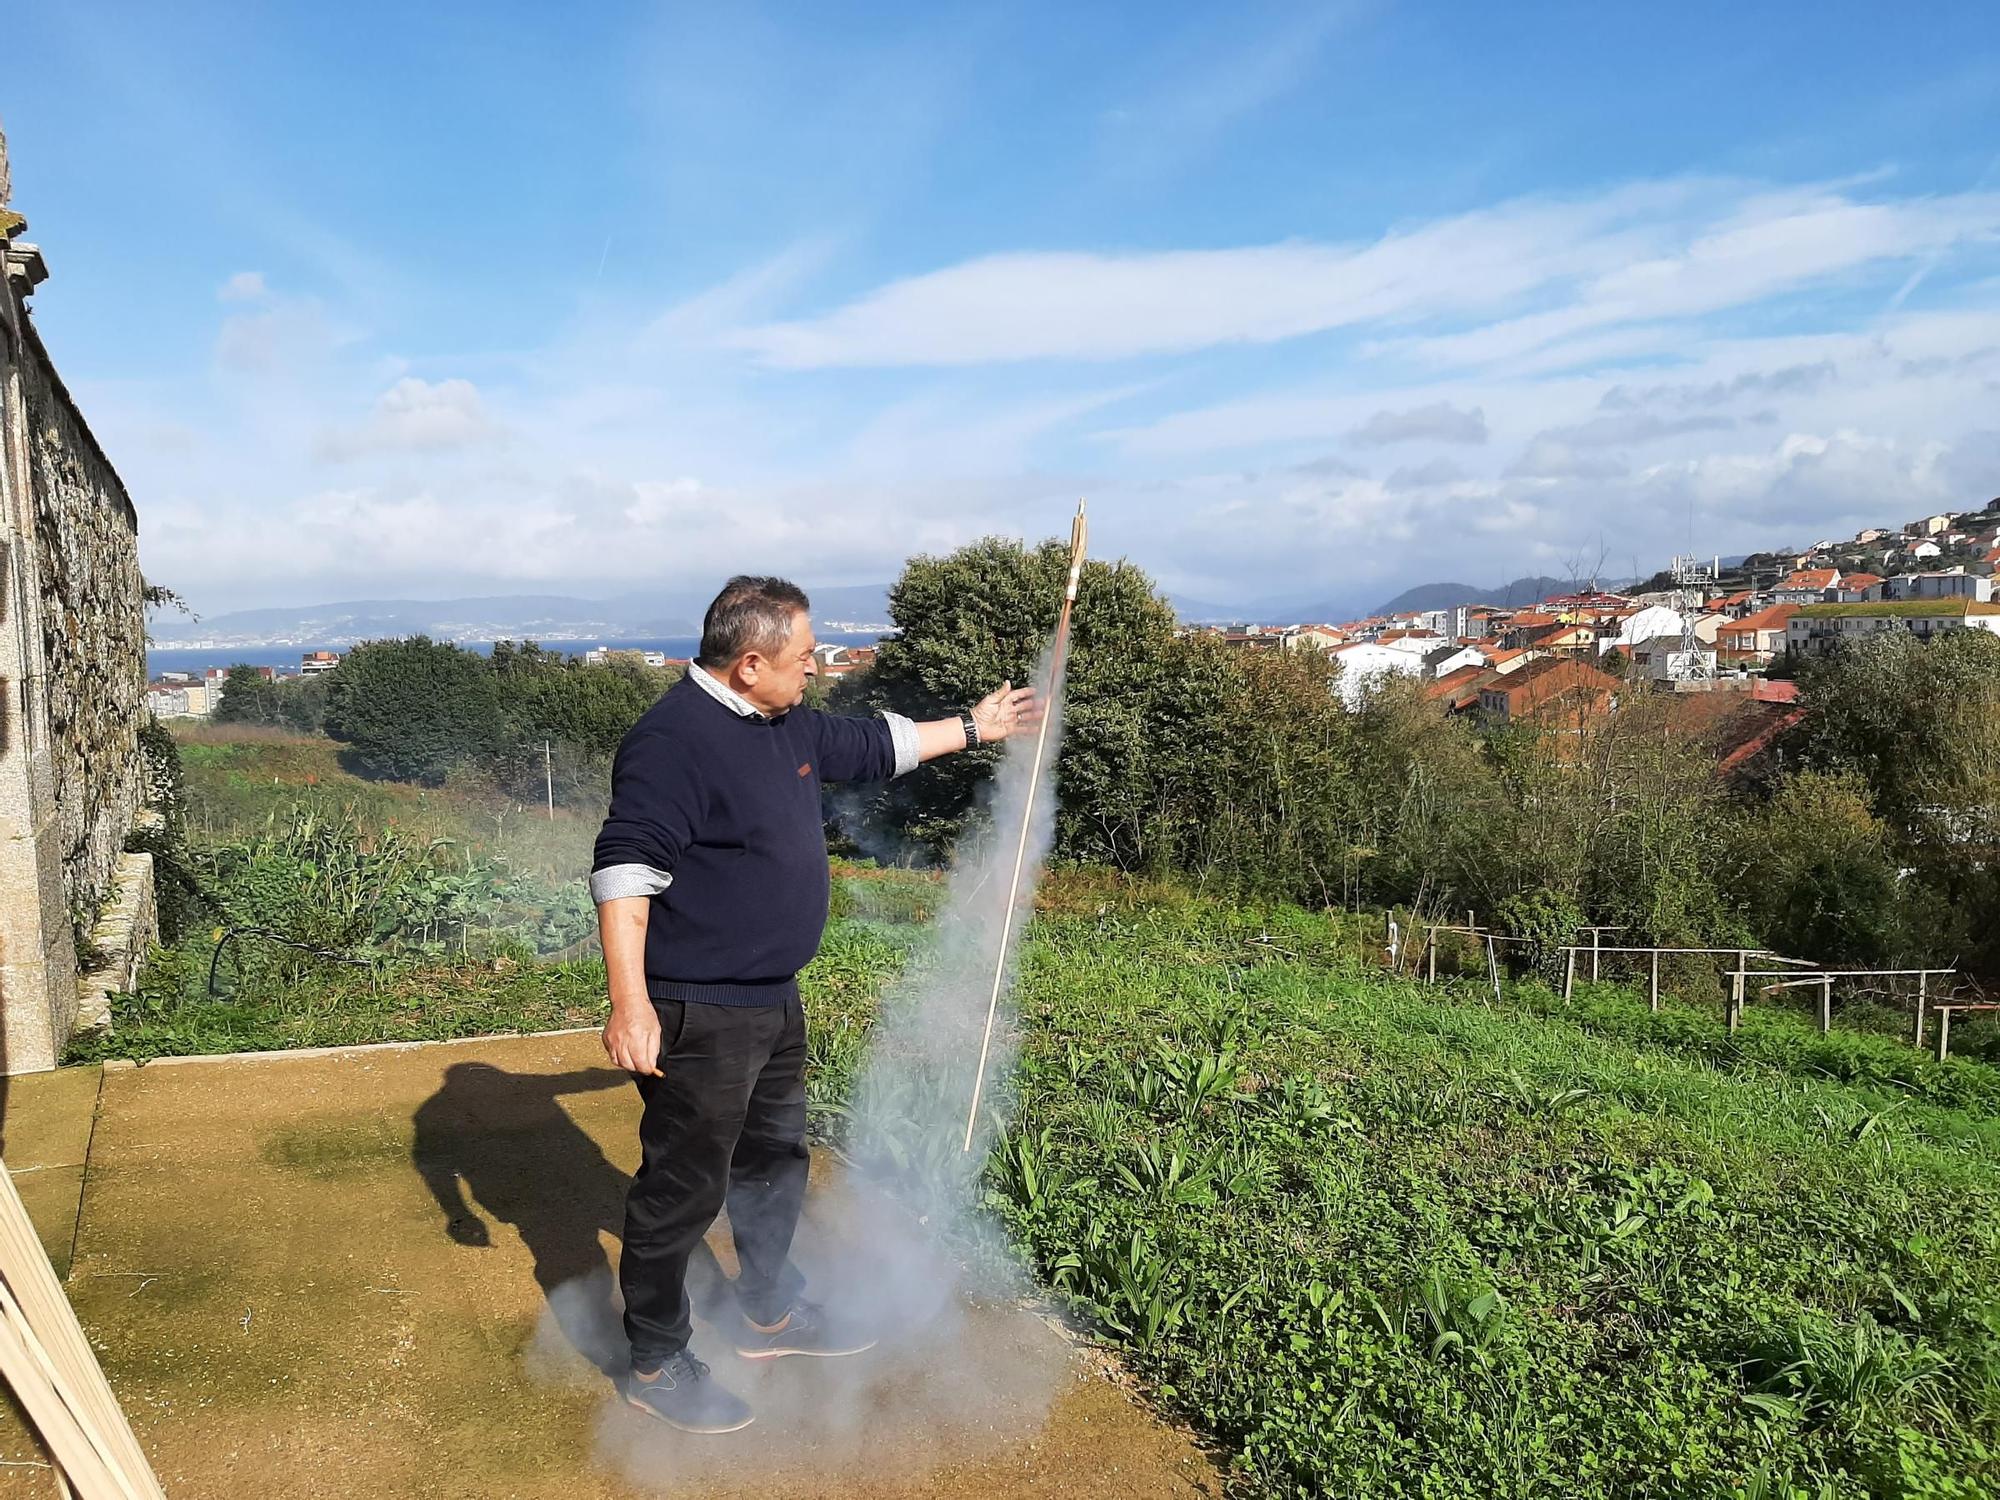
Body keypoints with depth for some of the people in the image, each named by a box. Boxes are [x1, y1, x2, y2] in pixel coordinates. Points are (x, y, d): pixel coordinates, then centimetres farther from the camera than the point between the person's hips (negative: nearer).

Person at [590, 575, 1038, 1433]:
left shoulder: (788, 727, 7)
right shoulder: (674, 739, -22)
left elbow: (869, 746, 24)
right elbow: (623, 869, -27)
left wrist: (972, 728, 28)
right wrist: (631, 1004, -31)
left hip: (774, 1001, 10)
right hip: (697, 1016, -10)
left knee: (775, 1162, 23)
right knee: (684, 1187, 4)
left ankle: (771, 1313, 44)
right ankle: (656, 1364, 24)